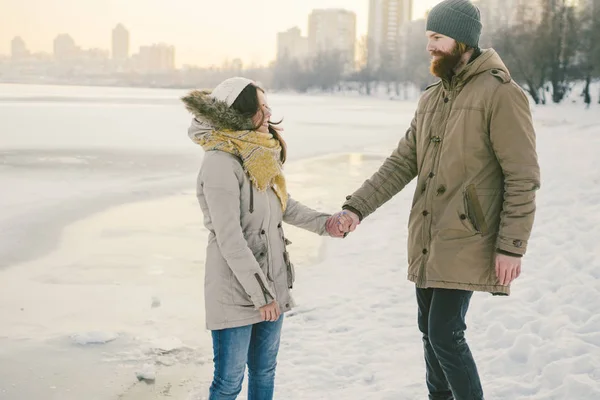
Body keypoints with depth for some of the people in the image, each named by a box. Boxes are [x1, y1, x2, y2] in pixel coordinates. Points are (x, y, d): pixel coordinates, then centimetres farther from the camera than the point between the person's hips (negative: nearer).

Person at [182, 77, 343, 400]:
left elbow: (283, 205, 21)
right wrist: (261, 294, -18)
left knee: (264, 372, 19)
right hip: (236, 292, -8)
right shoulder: (221, 163, -20)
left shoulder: (259, 155, 6)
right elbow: (229, 240, -22)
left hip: (272, 284, 8)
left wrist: (323, 222, 9)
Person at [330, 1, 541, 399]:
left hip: (465, 243, -7)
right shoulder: (431, 97, 11)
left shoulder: (501, 94, -12)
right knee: (430, 329, 16)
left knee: (446, 333, -8)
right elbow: (402, 163, 9)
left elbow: (523, 178, -14)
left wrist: (512, 247, -17)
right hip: (426, 242, 8)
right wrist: (356, 207, -1)